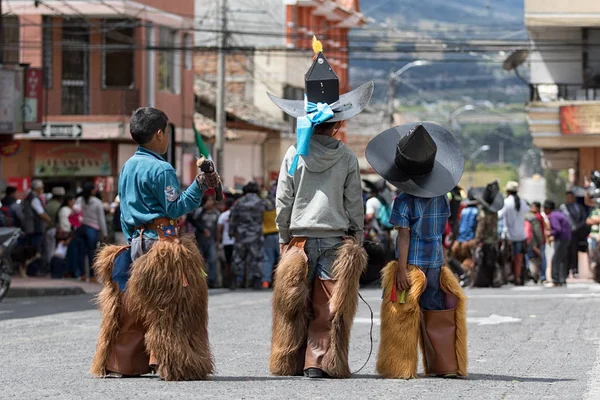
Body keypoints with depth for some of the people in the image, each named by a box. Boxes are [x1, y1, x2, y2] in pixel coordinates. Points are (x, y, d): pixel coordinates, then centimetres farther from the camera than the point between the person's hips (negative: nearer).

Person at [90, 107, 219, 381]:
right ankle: (171, 363, -11)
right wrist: (199, 186, -13)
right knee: (171, 302, -7)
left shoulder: (128, 166, 15)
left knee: (131, 304, 13)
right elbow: (175, 208, -15)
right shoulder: (161, 169, -12)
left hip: (136, 242, 9)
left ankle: (118, 363, 15)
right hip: (161, 240, -9)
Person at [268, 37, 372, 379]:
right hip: (336, 239, 0)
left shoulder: (294, 155, -3)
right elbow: (355, 205, 1)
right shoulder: (347, 158, -2)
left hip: (300, 238, 0)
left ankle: (292, 361, 11)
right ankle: (320, 360, -2)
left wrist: (284, 238, 11)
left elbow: (283, 202, 0)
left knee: (296, 305, 8)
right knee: (328, 306, 2)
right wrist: (358, 242, 12)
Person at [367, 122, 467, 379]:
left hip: (412, 264, -4)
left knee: (403, 315, 1)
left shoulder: (404, 201, -12)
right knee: (438, 314, 12)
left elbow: (404, 236, -15)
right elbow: (442, 229, 11)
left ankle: (399, 367, 1)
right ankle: (445, 365, 14)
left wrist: (401, 270, -15)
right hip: (436, 263, 4)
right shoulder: (441, 198, 3)